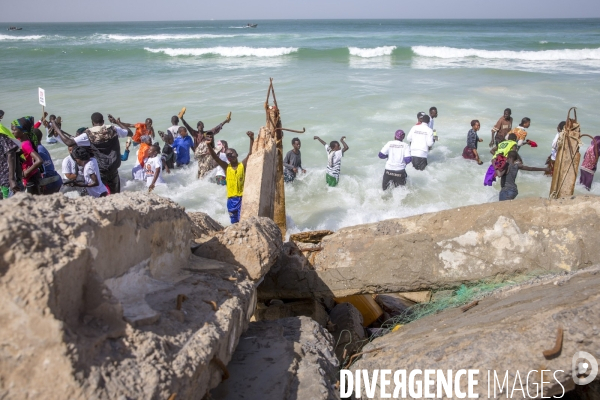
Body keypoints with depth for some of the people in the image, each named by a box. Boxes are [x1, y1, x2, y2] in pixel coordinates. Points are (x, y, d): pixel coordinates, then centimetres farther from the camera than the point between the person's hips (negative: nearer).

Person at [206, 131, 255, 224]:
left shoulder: (243, 165, 0)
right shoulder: (226, 167, 6)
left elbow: (251, 153, -10)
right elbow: (214, 156, -2)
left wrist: (251, 139, -24)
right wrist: (209, 144, -18)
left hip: (242, 197, -3)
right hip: (231, 198, 3)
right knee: (234, 222, 13)